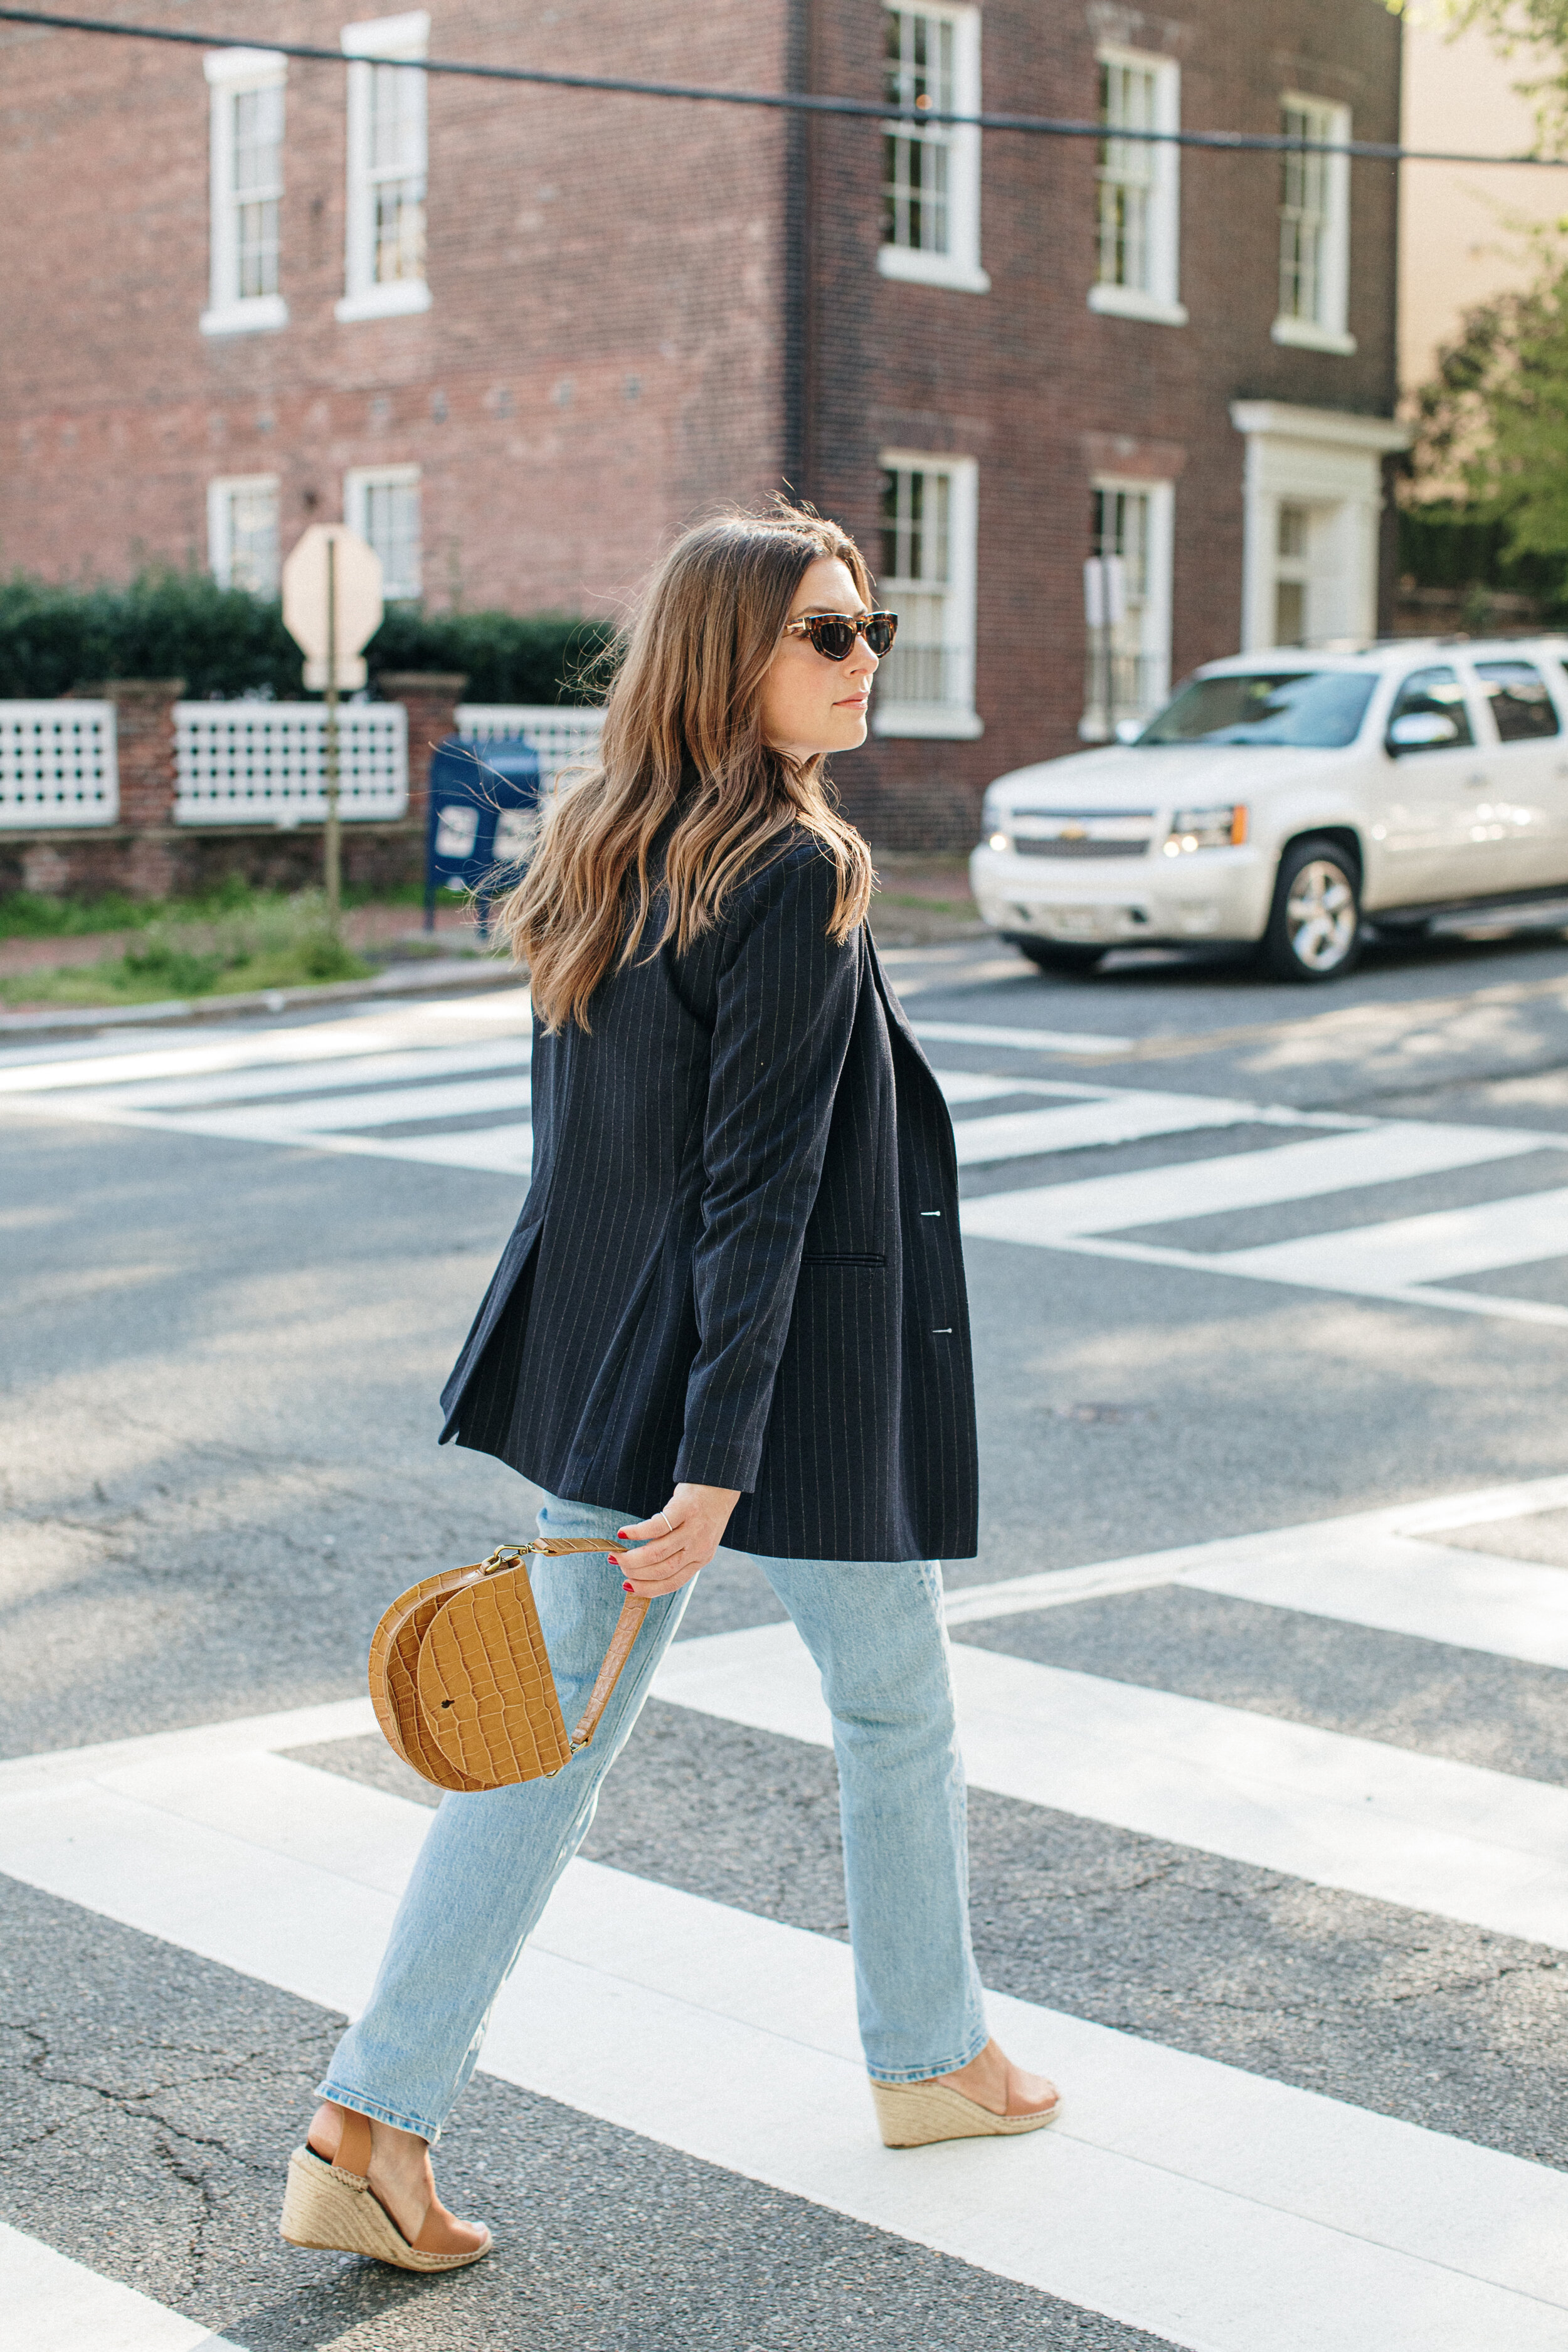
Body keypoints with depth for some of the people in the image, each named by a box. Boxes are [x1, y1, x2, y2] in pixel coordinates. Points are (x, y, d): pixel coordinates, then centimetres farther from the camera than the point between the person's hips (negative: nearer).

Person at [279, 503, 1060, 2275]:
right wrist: (716, 1466, -22)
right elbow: (762, 1189, -22)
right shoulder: (796, 881, -19)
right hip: (791, 1383, -7)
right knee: (896, 1712, 16)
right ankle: (930, 2057, 36)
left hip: (602, 1360, 7)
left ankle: (366, 2131, 9)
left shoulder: (594, 859, 6)